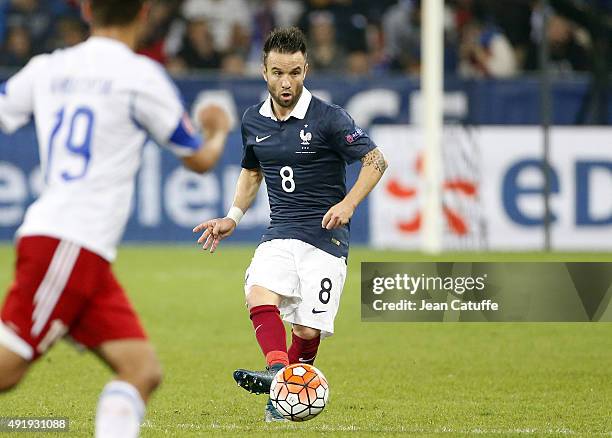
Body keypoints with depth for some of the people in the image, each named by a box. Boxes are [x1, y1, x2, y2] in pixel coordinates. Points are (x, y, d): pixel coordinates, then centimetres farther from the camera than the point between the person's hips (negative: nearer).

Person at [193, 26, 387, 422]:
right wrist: (233, 218, 15)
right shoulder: (253, 121, 9)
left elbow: (376, 160, -6)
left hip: (326, 238, -3)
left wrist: (348, 203, -19)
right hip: (280, 236, 4)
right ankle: (278, 372, -47)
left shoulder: (328, 118, -8)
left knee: (307, 330, -9)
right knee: (260, 295, -27)